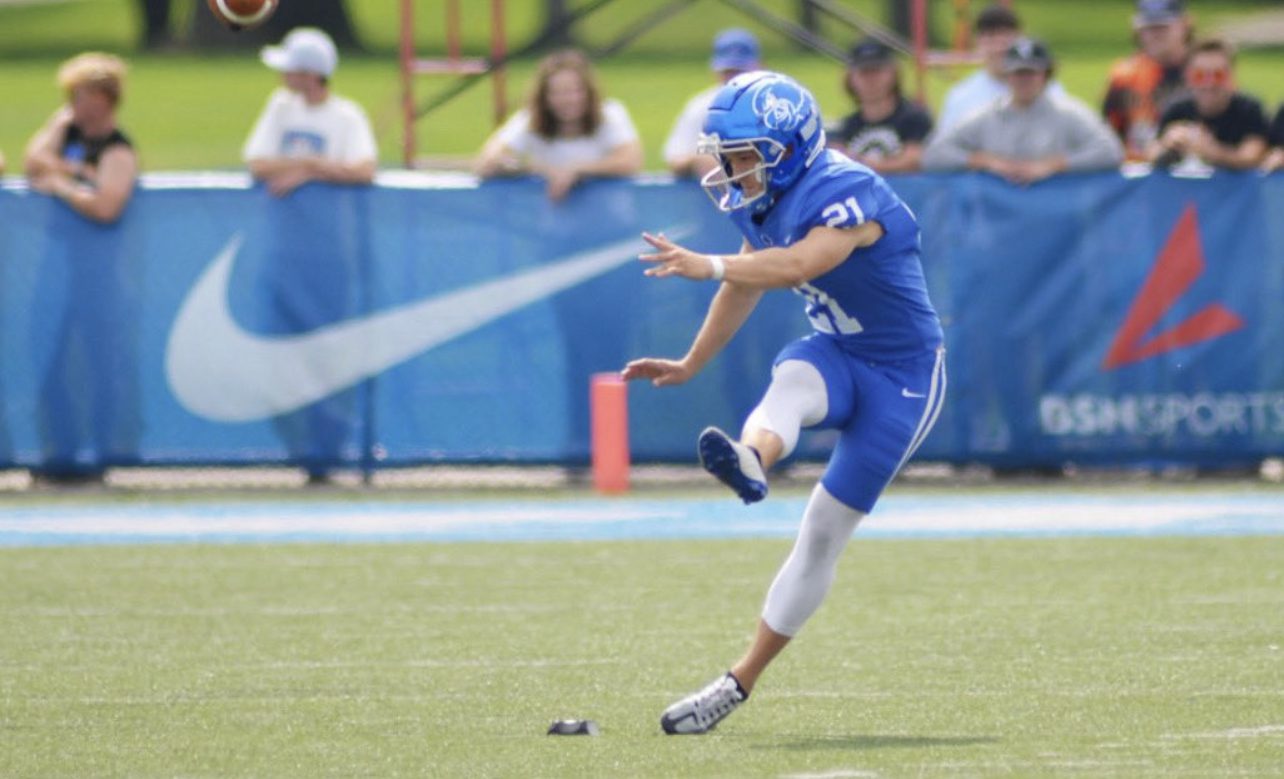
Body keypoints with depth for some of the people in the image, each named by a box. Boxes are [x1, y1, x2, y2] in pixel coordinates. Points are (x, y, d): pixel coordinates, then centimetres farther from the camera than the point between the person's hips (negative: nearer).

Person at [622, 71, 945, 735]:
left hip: (902, 376, -7)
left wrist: (708, 266, -57)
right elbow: (743, 289, 16)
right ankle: (750, 463, -63)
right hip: (836, 355, 7)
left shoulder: (847, 195, -27)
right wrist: (688, 367, 25)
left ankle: (741, 682, -3)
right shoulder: (767, 201, 0)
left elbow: (801, 264, -46)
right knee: (791, 382, -32)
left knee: (824, 530, -5)